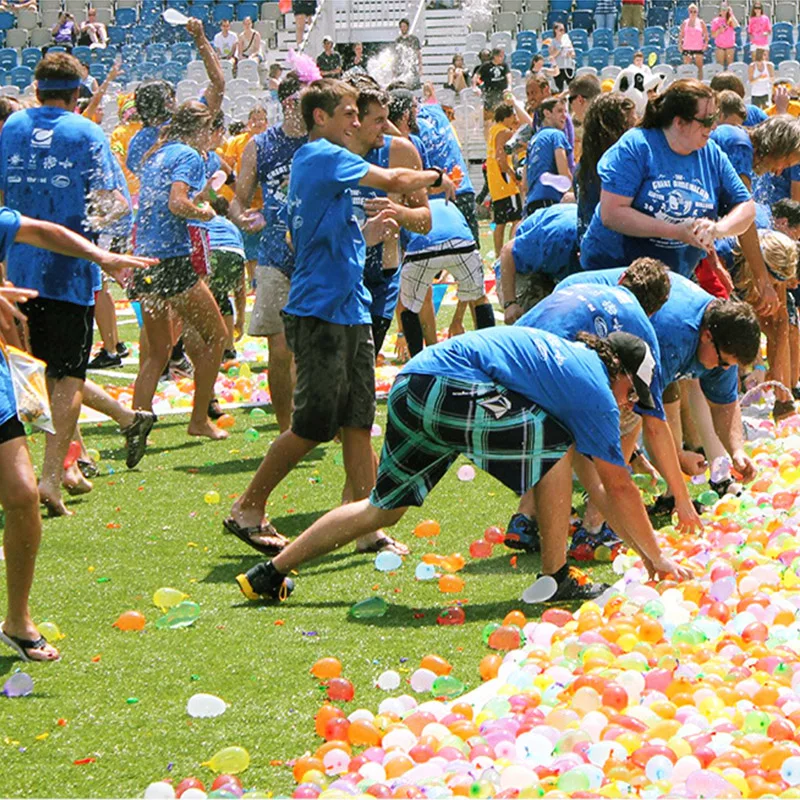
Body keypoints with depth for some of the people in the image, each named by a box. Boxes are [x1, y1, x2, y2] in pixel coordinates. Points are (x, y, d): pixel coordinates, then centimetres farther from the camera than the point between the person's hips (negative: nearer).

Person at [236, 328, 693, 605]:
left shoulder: (575, 355, 28)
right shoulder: (598, 393, 3)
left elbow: (585, 467, 37)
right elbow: (619, 487, 7)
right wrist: (656, 557, 19)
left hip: (410, 387, 9)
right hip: (451, 391, -9)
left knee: (383, 509, 19)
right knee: (556, 445, 3)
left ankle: (271, 575, 20)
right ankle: (555, 579, 5)